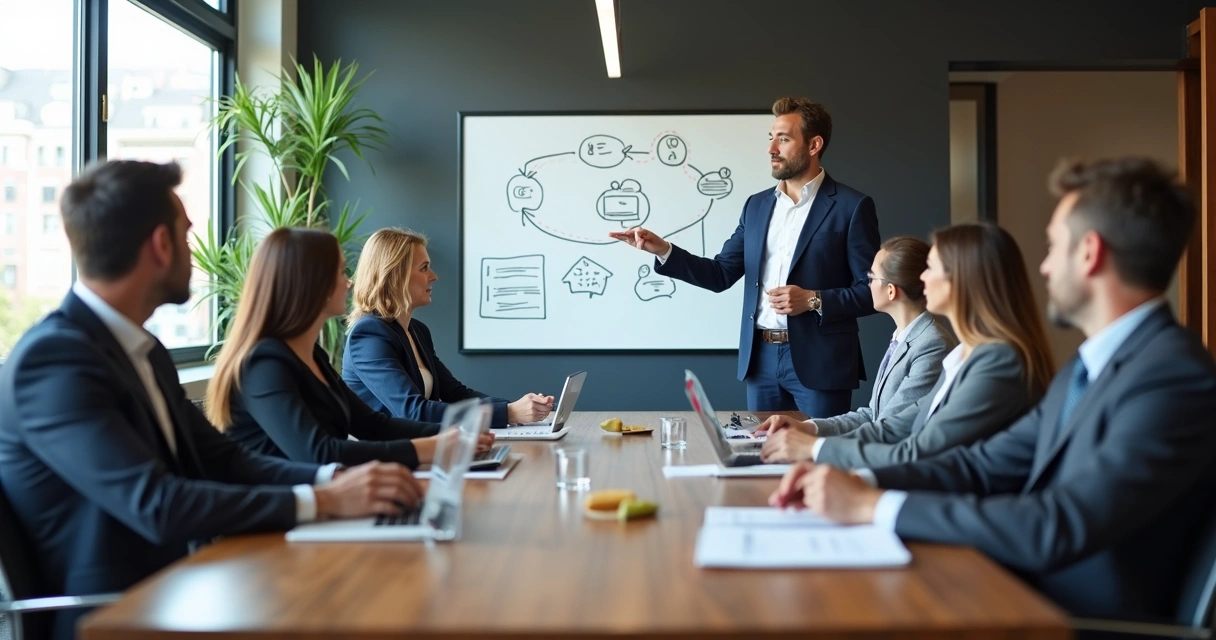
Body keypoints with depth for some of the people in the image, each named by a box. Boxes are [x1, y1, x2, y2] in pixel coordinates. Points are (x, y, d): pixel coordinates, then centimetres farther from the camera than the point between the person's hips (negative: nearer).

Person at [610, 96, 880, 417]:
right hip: (761, 359, 5)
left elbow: (872, 290, -6)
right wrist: (663, 250, -4)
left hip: (819, 362, -5)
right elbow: (720, 274, 9)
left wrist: (813, 300, -20)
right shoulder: (757, 204, 11)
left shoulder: (851, 206, -5)